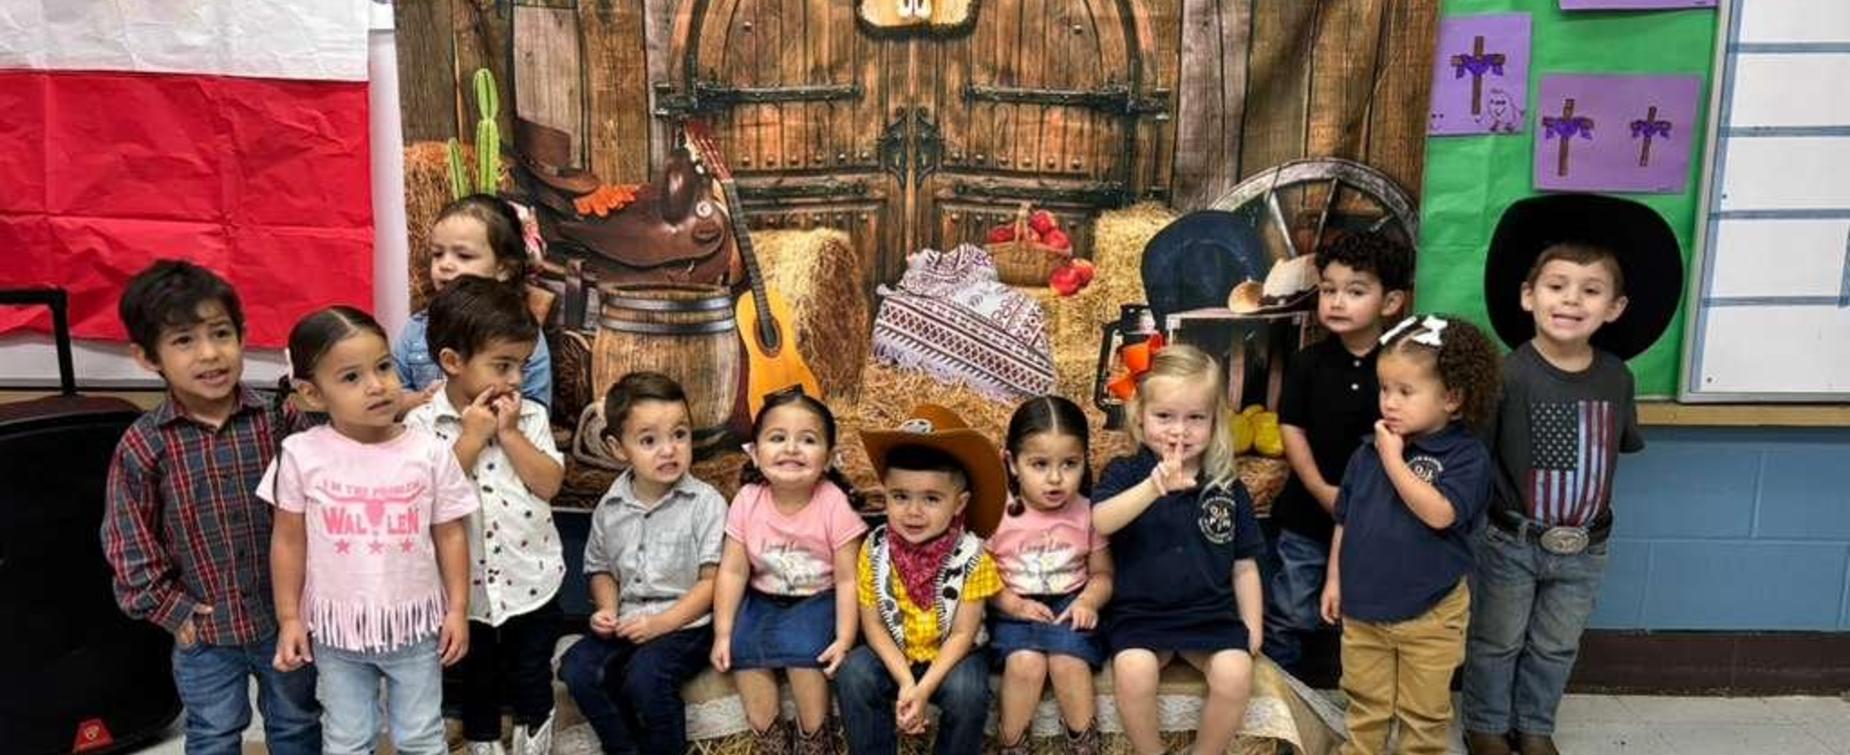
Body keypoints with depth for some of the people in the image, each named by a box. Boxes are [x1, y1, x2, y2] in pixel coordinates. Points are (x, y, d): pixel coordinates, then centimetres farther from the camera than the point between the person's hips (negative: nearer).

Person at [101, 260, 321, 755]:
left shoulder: (279, 420, -11)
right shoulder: (142, 446, -11)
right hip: (204, 628, 0)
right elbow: (129, 543, -5)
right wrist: (169, 610, -5)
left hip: (287, 615, 0)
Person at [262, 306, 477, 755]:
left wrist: (458, 609, -3)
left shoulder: (430, 453, -11)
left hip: (415, 622, 0)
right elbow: (289, 541, -2)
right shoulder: (301, 455, -12)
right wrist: (289, 618, -1)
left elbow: (450, 535, -3)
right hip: (337, 627, 0)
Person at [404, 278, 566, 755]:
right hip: (465, 587, -1)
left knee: (532, 680, 15)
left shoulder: (530, 416, -4)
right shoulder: (422, 424, -10)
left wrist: (509, 432, -17)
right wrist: (471, 438, -20)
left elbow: (550, 484, -11)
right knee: (477, 683, 18)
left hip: (532, 582, 1)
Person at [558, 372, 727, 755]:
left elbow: (712, 580, -10)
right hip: (627, 623, 5)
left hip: (685, 623, -5)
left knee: (645, 676, -29)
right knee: (577, 668, -18)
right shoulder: (610, 508, 6)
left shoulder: (705, 503, -8)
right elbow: (601, 569, 19)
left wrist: (660, 623, -17)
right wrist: (607, 610, -2)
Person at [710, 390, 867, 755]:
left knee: (801, 647, -27)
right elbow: (733, 571, -6)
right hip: (763, 598, 4)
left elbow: (847, 579, -16)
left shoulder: (835, 506, -19)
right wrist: (722, 633, -10)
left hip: (817, 599, -4)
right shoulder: (747, 501, -11)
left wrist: (844, 639, -22)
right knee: (742, 648, -19)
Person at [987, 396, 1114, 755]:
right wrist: (1014, 604, -18)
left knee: (1068, 659, -27)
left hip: (1069, 607, 1)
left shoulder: (1088, 513, -1)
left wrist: (1089, 601, -13)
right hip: (1015, 612, -1)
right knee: (1025, 662, -29)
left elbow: (1102, 573, 7)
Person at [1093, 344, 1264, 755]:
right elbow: (1097, 523, -24)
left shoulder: (1227, 487, 5)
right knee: (1132, 669, -29)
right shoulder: (1125, 473, -3)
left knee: (1235, 671, -24)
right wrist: (1154, 486, -36)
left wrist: (1252, 627, 6)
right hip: (1141, 614, -2)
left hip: (1212, 614, 2)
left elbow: (1244, 566, 12)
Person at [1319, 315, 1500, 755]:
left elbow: (1439, 513, -29)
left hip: (1429, 613, -4)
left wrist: (1394, 459, -24)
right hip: (1362, 607, 4)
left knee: (1423, 713, 14)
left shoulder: (1466, 455, -14)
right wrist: (1334, 578, 9)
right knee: (1365, 705, 18)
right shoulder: (1368, 451, 0)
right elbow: (1345, 519, 8)